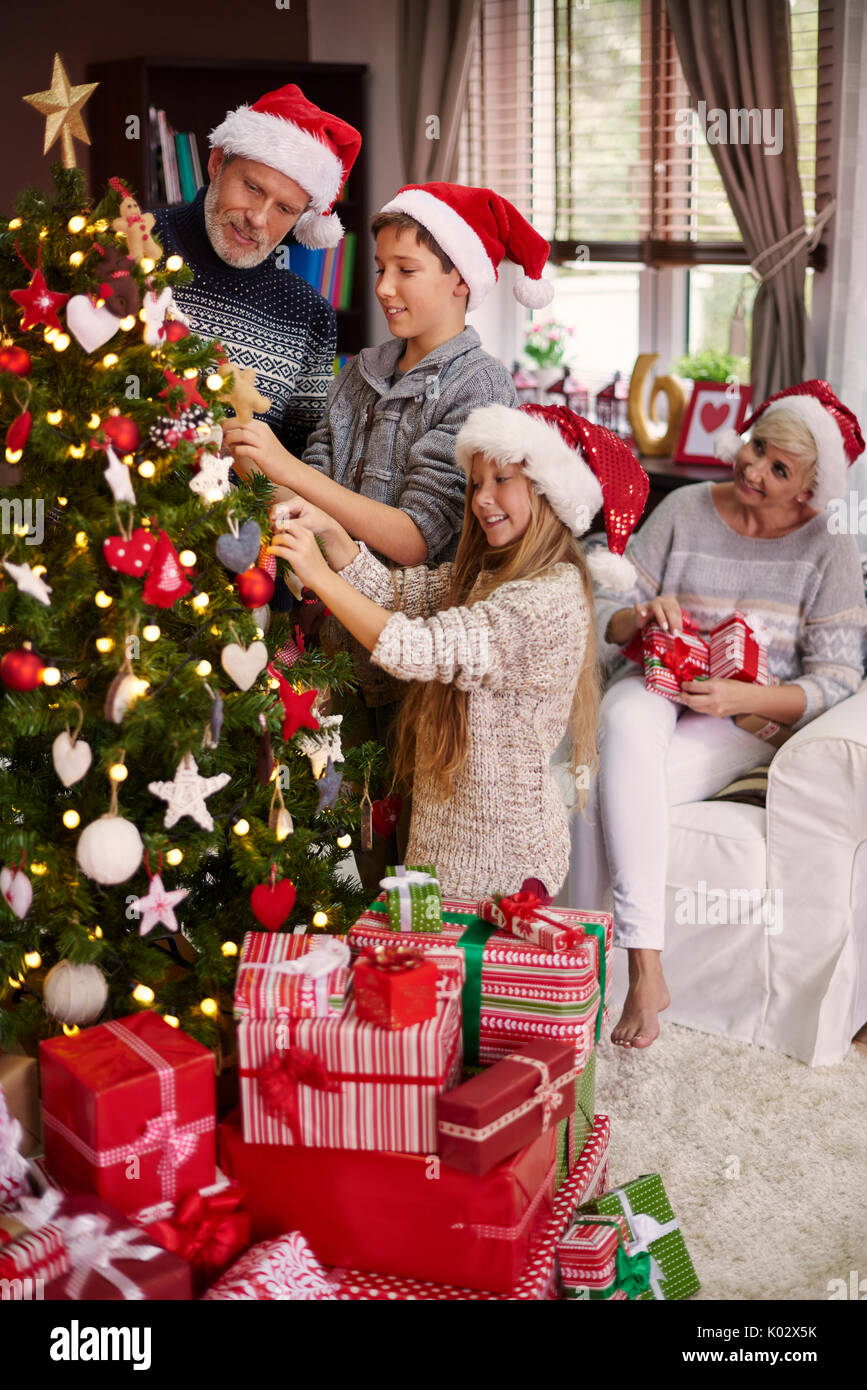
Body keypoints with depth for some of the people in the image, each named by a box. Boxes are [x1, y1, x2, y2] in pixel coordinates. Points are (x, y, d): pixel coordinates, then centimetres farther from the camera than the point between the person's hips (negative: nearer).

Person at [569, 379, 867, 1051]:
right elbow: (603, 616, 6)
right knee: (624, 725, -37)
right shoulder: (684, 510, 6)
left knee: (609, 789, -31)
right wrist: (641, 616, -18)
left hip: (746, 722, -2)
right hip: (657, 688, 2)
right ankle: (646, 970, -36)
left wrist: (743, 696, -22)